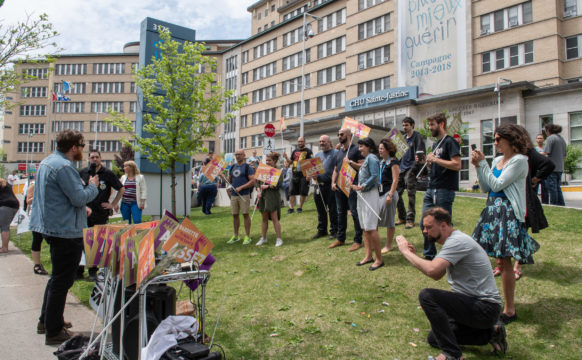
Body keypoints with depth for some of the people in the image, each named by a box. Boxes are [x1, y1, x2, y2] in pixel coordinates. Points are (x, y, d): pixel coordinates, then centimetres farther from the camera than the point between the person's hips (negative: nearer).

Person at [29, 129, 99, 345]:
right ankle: (53, 332, 9)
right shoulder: (64, 167, -20)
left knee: (57, 277, 22)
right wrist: (92, 186, -5)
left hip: (51, 227, 11)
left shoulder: (47, 162, 13)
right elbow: (79, 198, -22)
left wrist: (84, 185, 14)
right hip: (66, 231, -11)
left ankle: (46, 321, 34)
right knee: (61, 280, -1)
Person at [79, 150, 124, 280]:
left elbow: (121, 189, 6)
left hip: (101, 214, -2)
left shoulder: (108, 174, 0)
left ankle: (93, 271, 15)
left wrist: (113, 204, 1)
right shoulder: (83, 172, 7)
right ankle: (79, 271, 16)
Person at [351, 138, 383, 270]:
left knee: (371, 228, -10)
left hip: (370, 195, -10)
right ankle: (368, 256, 19)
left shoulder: (372, 158, -9)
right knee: (365, 228, 11)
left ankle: (379, 259, -2)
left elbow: (375, 176, -19)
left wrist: (362, 186, -22)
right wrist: (357, 186, 8)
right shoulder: (366, 159, 19)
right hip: (362, 195, 10)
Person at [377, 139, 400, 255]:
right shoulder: (381, 162, 16)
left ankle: (388, 245, 10)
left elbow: (395, 180, -13)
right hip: (379, 193, 8)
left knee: (389, 220, 0)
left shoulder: (393, 162, -7)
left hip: (389, 192, -8)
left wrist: (390, 195, -19)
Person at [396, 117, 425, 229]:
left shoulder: (417, 137, -4)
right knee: (396, 193, 6)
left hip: (411, 169, -7)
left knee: (411, 195, -5)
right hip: (401, 169, 7)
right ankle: (402, 217, 17)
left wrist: (414, 168, -18)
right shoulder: (403, 137, 18)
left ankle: (410, 219, 1)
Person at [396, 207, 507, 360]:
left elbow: (432, 270, -34)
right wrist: (414, 255, 1)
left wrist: (406, 251, -21)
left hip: (485, 308, -10)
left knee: (426, 295, -25)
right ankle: (490, 333, 17)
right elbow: (437, 275, 14)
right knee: (434, 339, 15)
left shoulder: (457, 241, -21)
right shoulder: (452, 240, 11)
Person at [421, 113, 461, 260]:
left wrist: (435, 159, -17)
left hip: (444, 190, -8)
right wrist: (427, 162, 7)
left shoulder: (450, 142, -8)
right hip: (431, 189, 9)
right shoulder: (435, 144, 19)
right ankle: (429, 255, 21)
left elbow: (457, 165, -19)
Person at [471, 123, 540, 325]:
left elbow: (497, 185, -16)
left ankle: (509, 310, 5)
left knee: (504, 260, -6)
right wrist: (478, 167, 2)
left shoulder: (519, 161, -10)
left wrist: (483, 163, -12)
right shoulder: (496, 161, 13)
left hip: (509, 213, -7)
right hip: (493, 210, 7)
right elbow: (485, 188, 12)